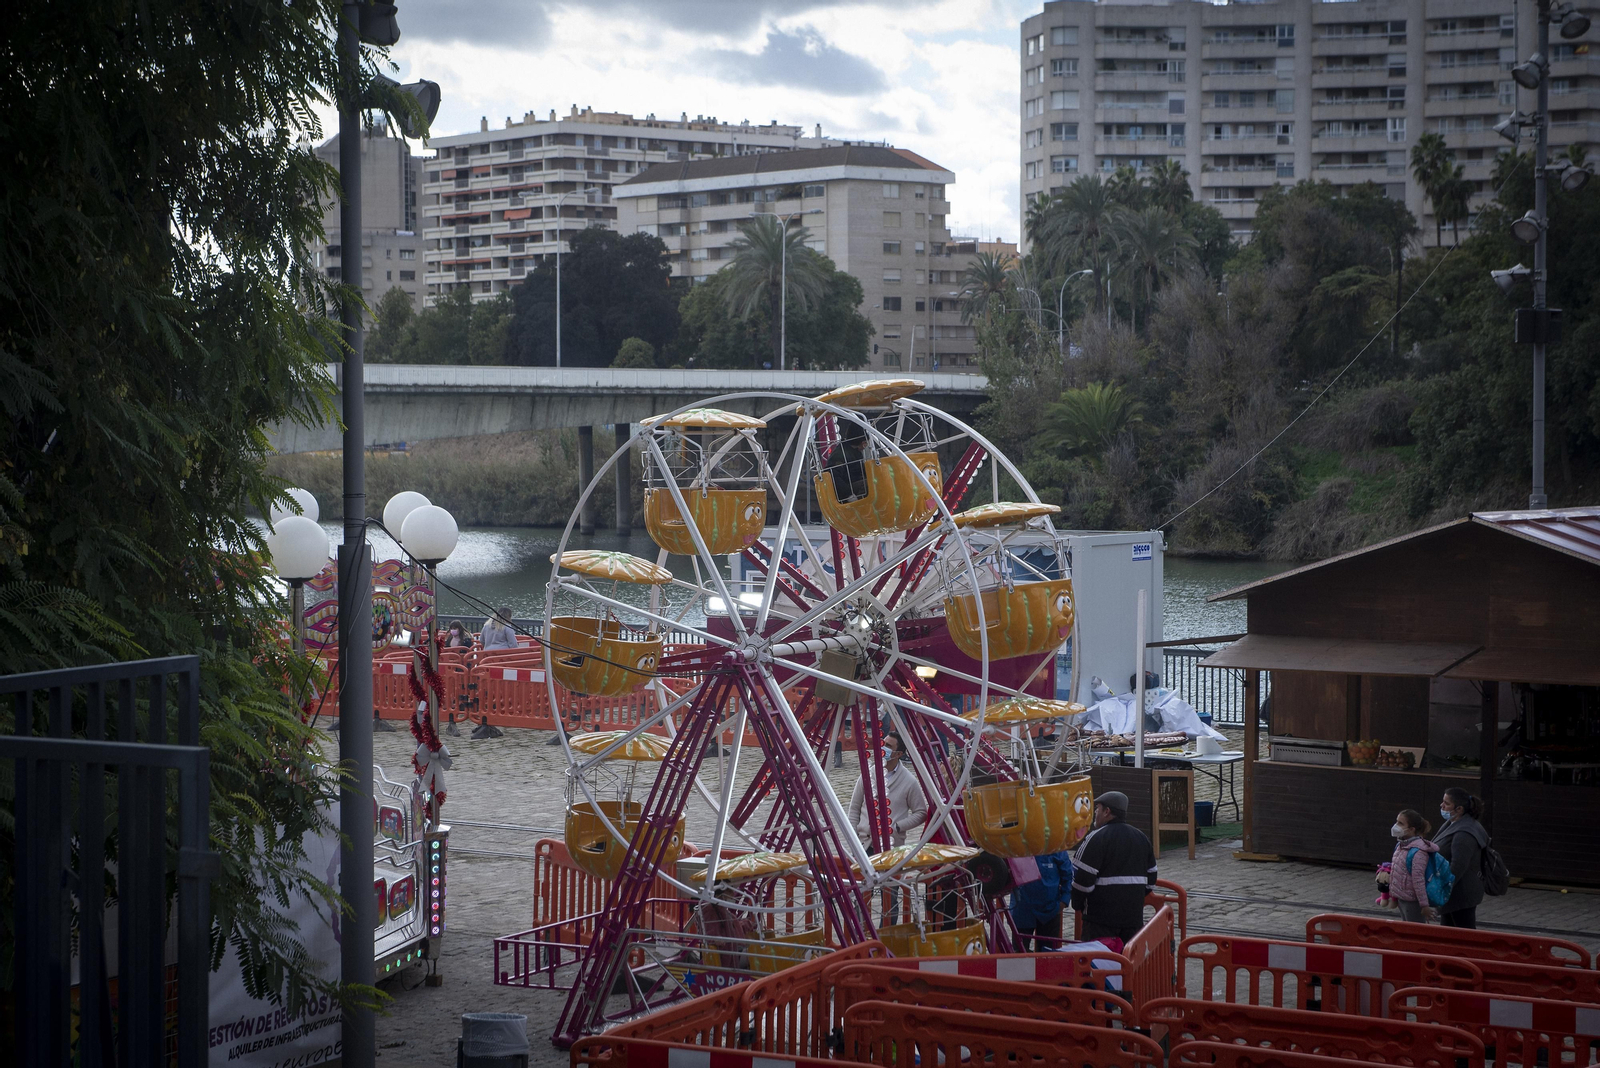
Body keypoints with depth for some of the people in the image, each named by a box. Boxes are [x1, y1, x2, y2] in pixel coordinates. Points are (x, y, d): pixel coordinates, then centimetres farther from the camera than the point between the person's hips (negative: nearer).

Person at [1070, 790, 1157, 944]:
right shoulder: (1142, 838, 13)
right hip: (1134, 915, 7)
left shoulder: (1096, 838, -11)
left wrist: (1077, 906, 1)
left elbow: (1082, 878, -14)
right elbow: (1151, 878, 20)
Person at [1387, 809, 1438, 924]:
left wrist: (1424, 905, -22)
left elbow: (1418, 880, -23)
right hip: (1402, 899, 9)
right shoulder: (1400, 846, 5)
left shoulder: (1417, 851, -22)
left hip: (1413, 902, -9)